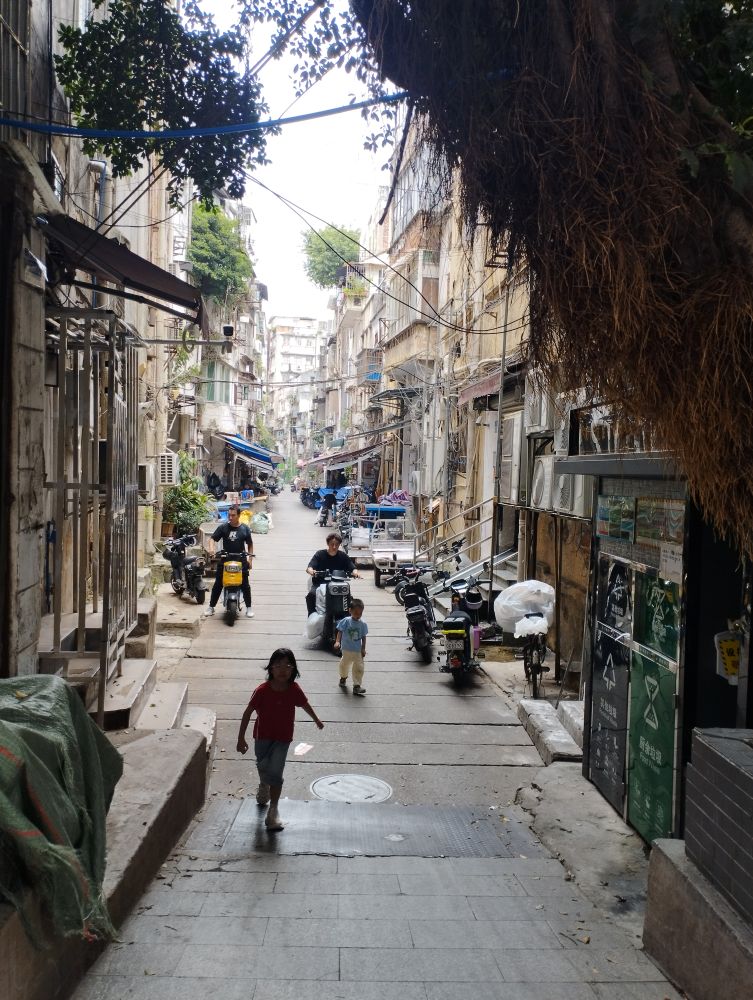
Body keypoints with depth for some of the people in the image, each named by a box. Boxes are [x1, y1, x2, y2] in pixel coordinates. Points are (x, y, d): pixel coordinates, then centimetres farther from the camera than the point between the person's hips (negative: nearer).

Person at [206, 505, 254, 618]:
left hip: (241, 559, 0)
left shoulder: (245, 528, 1)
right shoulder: (223, 527, -1)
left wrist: (250, 557, 1)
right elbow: (213, 538, 0)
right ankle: (211, 606, 14)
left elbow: (250, 544, 9)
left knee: (245, 585, 2)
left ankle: (248, 608, 14)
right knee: (218, 584, 4)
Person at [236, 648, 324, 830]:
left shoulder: (294, 690, -13)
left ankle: (273, 812, -3)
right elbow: (248, 712, -13)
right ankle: (264, 786, 53)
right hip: (262, 736, 0)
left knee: (276, 772, -10)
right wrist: (241, 738, -14)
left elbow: (305, 705, 8)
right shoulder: (262, 690, -19)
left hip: (283, 738, 0)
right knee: (263, 767, 17)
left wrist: (317, 720, 24)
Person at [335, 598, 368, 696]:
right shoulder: (346, 621, -13)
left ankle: (357, 686, 4)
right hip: (347, 649, 0)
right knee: (344, 665, 20)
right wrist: (337, 642, -22)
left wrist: (363, 649, -3)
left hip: (358, 650, 0)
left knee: (359, 668, -4)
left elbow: (363, 637, -1)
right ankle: (343, 678, 48)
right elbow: (340, 632, -9)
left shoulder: (363, 624, -7)